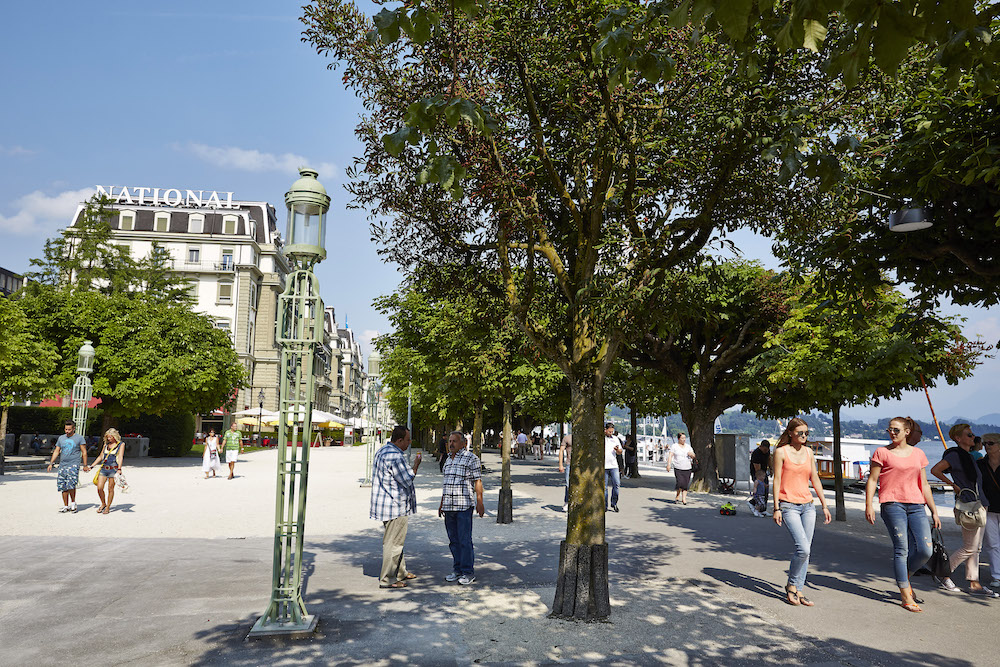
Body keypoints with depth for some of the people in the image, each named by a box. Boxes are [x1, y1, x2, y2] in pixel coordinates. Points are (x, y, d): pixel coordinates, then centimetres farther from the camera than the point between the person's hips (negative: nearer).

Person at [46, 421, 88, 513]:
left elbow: (84, 452, 3)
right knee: (63, 487, 2)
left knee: (71, 484, -19)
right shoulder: (61, 438, 15)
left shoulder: (79, 438, 2)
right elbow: (56, 451, 18)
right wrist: (51, 463, 8)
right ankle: (66, 506, 11)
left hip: (74, 465, -5)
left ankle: (73, 502, -1)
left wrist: (85, 465, 0)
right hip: (62, 465, 5)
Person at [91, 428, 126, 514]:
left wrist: (119, 469, -22)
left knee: (110, 489, 0)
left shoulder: (120, 445, 0)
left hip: (113, 470, -4)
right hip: (103, 468, 4)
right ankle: (103, 504, 19)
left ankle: (108, 507, 11)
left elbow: (120, 457, -11)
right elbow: (100, 457, 23)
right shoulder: (106, 445, 15)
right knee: (99, 488, -4)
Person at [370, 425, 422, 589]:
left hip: (387, 505, 11)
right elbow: (407, 481, -19)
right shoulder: (395, 456, -22)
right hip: (395, 506, -11)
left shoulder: (382, 451, 12)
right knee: (393, 542, -2)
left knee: (396, 541, 20)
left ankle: (400, 572, 32)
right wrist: (415, 465, -7)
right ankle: (387, 579, 5)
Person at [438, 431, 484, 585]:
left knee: (465, 540, -6)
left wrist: (480, 502, -14)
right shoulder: (449, 459, 17)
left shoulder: (471, 458, -4)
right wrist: (442, 504, 22)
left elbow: (478, 481, -7)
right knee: (453, 541, 10)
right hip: (449, 507, 7)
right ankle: (458, 570, 19)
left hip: (464, 507, -7)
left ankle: (468, 572, 1)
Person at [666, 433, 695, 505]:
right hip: (678, 468, -4)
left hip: (687, 468, 4)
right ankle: (677, 496, 9)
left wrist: (691, 454, -8)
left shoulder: (688, 446, 14)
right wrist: (668, 464, -18)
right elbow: (670, 455, -5)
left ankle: (684, 499, 8)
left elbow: (693, 456, 16)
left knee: (686, 485, 0)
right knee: (680, 483, -14)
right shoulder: (674, 446, 2)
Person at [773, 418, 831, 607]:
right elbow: (777, 480, -5)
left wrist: (824, 505, 14)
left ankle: (798, 591, 12)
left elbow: (815, 479, 16)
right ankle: (791, 585, 3)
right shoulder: (781, 452, -4)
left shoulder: (809, 452, 11)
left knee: (805, 550, 2)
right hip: (788, 506, -5)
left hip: (807, 506, 5)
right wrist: (776, 508, -9)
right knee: (803, 548, -16)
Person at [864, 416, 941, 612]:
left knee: (925, 550, -4)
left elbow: (924, 484, 19)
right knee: (901, 549, -6)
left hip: (916, 506, 4)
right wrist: (868, 506, -7)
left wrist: (934, 511, 17)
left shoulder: (918, 454, 15)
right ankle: (906, 596, 2)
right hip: (892, 505, -4)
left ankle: (905, 577, 24)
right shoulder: (882, 452, 3)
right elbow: (872, 480, 2)